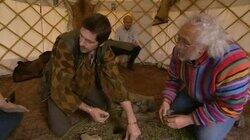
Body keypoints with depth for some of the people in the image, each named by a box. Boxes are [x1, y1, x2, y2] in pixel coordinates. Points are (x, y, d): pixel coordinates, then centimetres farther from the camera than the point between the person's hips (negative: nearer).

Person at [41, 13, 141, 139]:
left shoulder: (104, 50, -23)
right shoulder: (65, 45, -36)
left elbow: (115, 81, -22)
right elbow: (60, 88, -32)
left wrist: (132, 121, -26)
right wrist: (89, 110, -31)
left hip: (85, 83, 4)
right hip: (60, 86, -3)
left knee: (108, 107, -6)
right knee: (60, 129, -17)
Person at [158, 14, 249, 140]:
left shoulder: (233, 67, -39)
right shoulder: (181, 51, -23)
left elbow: (229, 108, -30)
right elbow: (174, 78, -6)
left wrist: (189, 119, -30)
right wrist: (166, 101, -18)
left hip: (226, 105, -4)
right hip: (192, 94, 5)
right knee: (171, 114, -2)